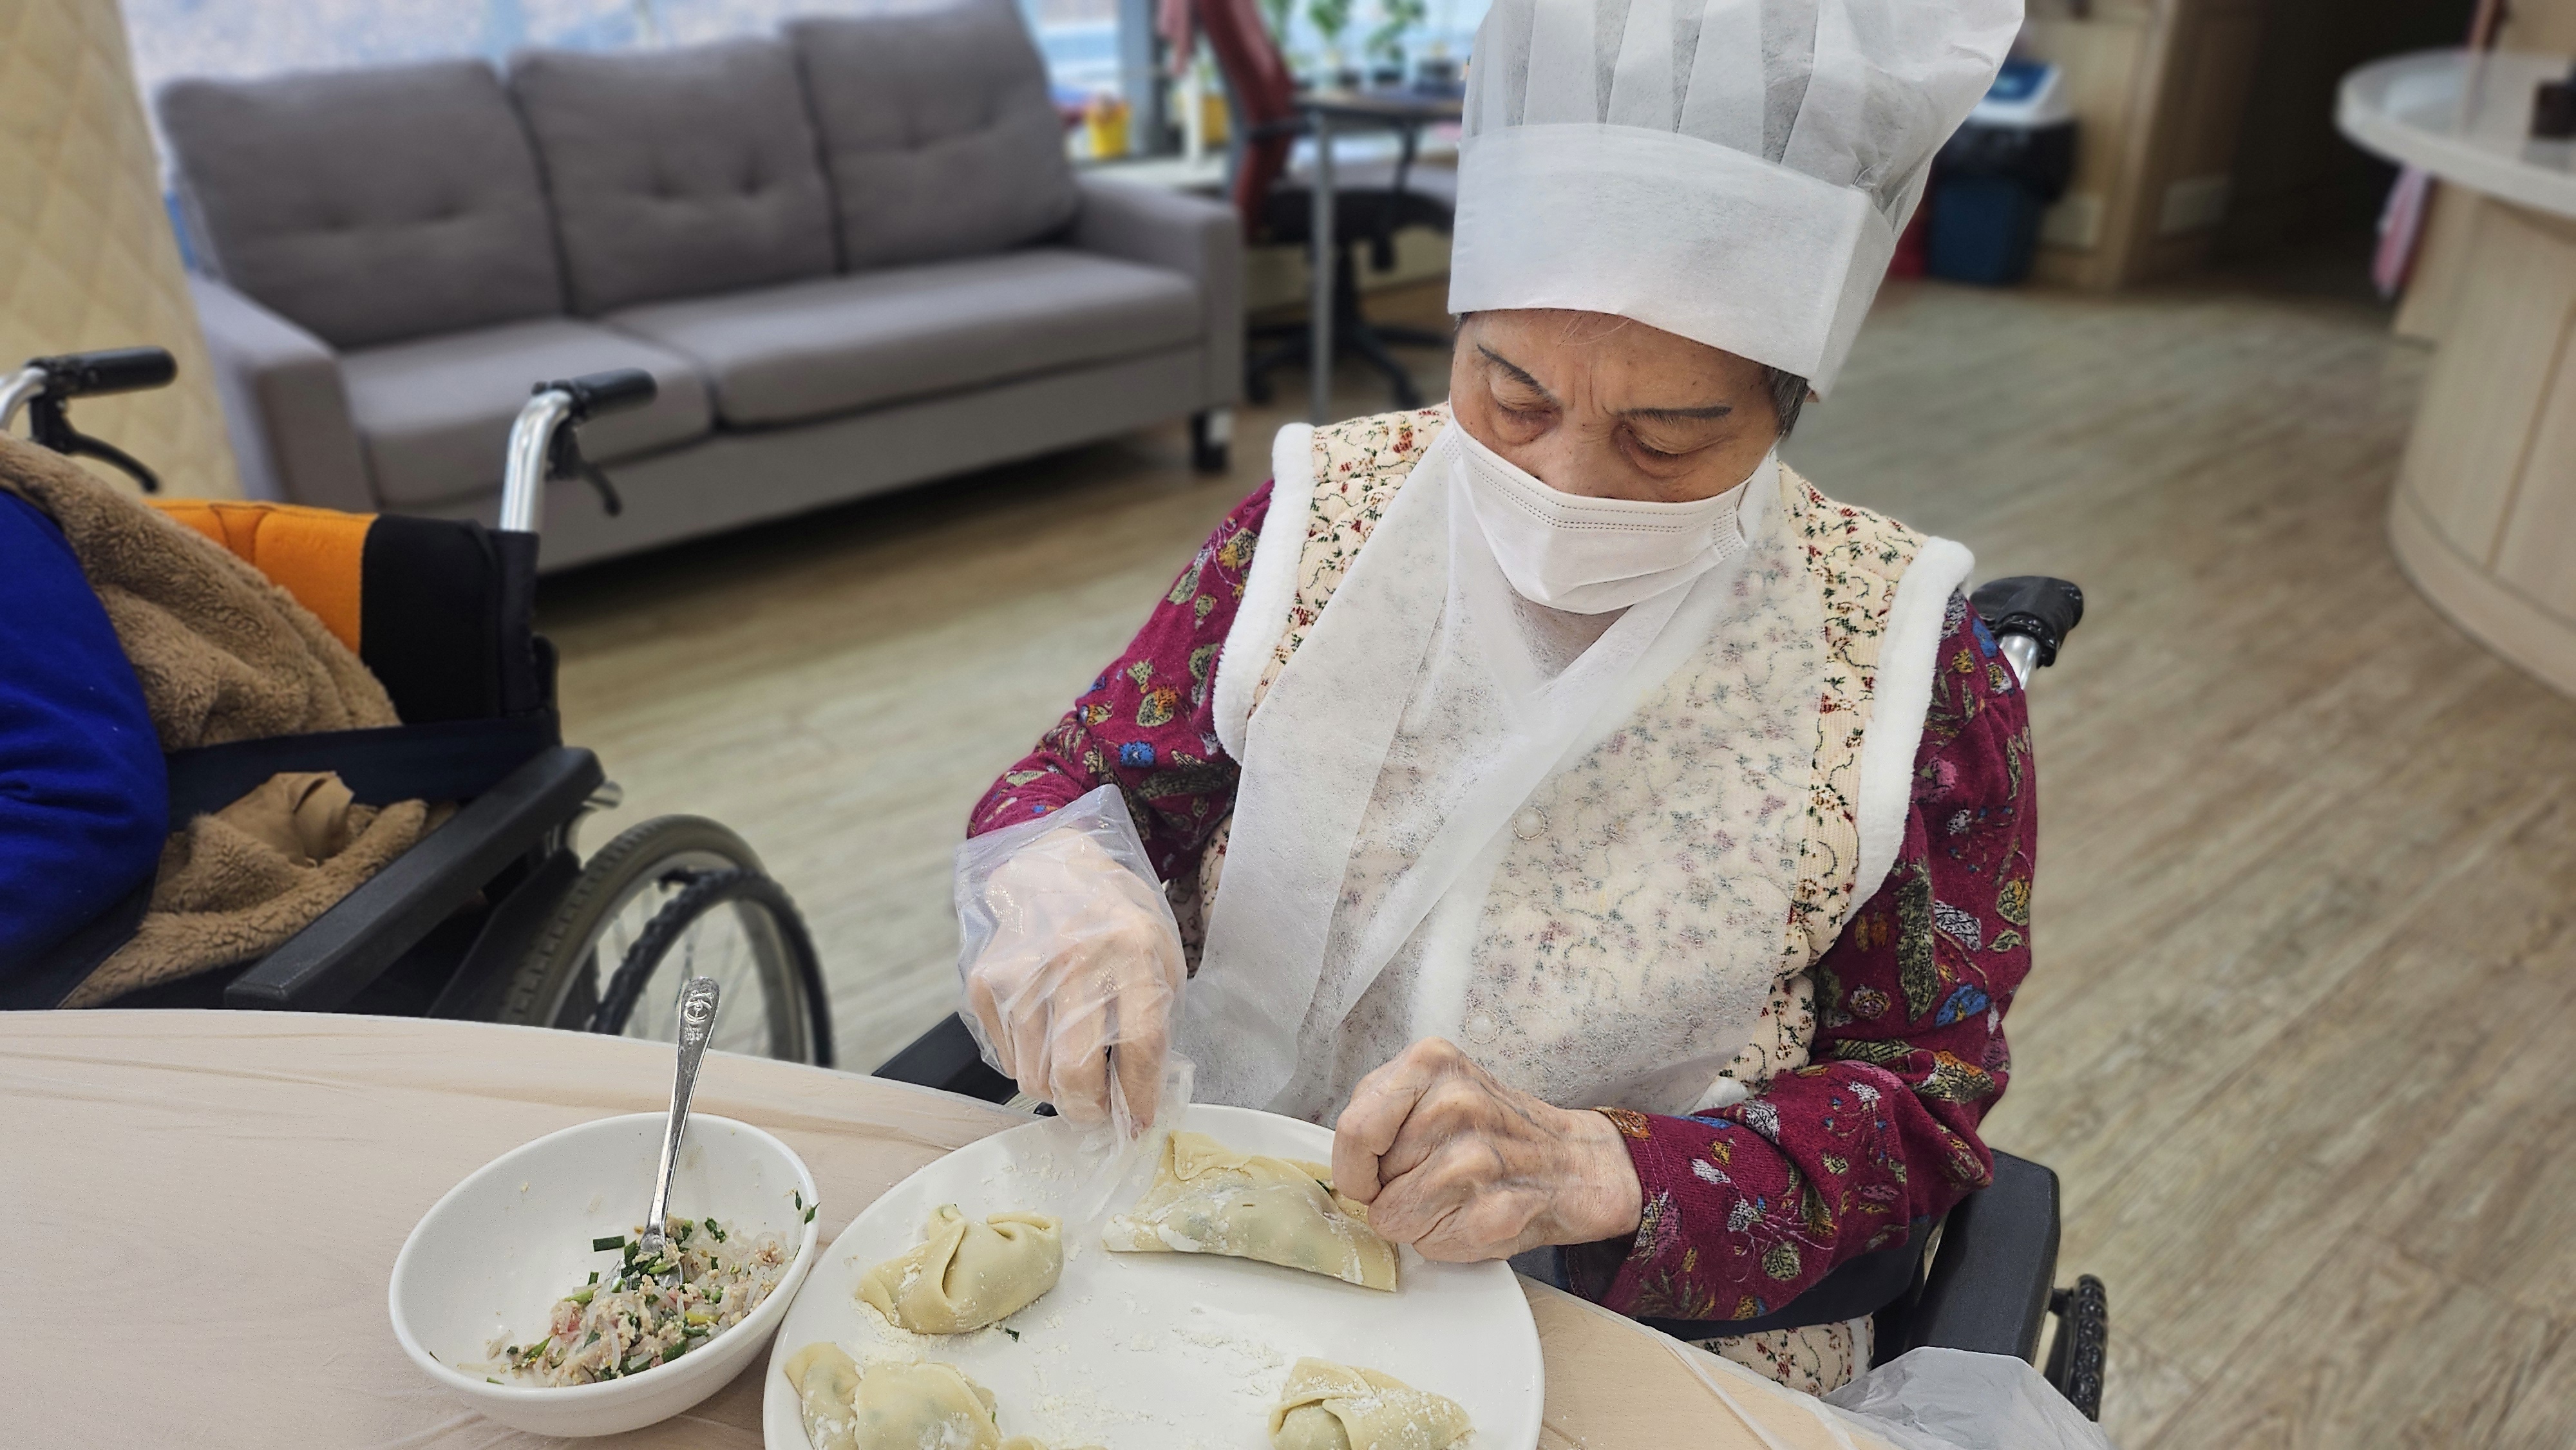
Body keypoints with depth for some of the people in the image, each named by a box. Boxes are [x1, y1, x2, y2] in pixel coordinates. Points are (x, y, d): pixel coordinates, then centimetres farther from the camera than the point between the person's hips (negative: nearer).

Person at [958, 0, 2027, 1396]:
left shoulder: (1911, 664, -11)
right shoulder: (1323, 518, -6)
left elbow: (1920, 1097, -7)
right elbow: (1082, 782, 1)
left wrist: (1597, 1172, -26)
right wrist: (1055, 876, -25)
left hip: (1666, 1339, 0)